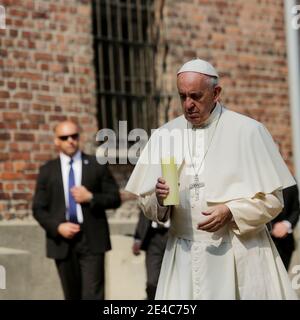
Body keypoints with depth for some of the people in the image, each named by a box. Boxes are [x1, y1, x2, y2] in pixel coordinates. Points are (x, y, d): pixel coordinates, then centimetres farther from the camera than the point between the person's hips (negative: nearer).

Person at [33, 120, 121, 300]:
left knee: (93, 295, -10)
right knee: (72, 296, 10)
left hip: (92, 240, -2)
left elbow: (115, 199, 5)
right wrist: (57, 227, -11)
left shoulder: (97, 165, 6)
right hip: (62, 240, 2)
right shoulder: (47, 170, 8)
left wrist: (91, 197, -12)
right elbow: (39, 209, 6)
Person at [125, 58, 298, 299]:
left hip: (239, 255, -2)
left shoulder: (248, 131, -4)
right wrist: (159, 198, -12)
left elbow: (272, 199, -4)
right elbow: (148, 204, 10)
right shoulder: (164, 135, 7)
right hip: (185, 256, 3)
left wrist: (230, 212, -18)